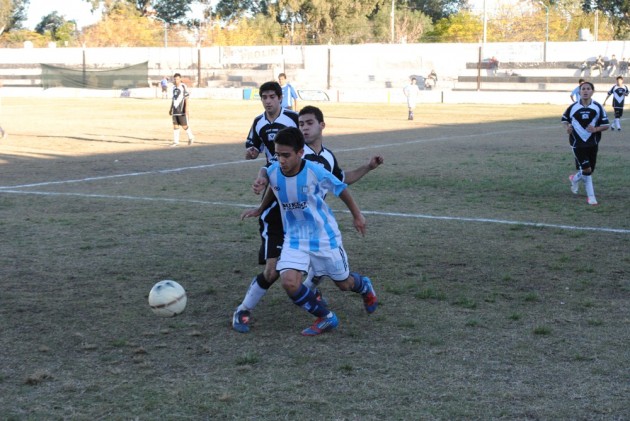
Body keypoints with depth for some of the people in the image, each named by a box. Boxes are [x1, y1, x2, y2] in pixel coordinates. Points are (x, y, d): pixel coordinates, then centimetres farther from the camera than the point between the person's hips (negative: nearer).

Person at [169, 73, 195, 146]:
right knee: (175, 125, 3)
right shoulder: (174, 87, 13)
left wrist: (186, 108, -16)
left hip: (182, 110, -6)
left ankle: (191, 137, 21)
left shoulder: (183, 86, -7)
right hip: (175, 110, 6)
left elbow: (186, 98, -9)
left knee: (184, 126, -1)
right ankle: (176, 141, 5)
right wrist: (171, 109, 18)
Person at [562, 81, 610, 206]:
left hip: (592, 143, 2)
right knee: (586, 169, -13)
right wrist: (567, 127, -10)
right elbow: (564, 119, 12)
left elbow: (606, 125, -2)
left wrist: (596, 129, -21)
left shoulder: (598, 107, -4)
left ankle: (575, 178, 43)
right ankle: (591, 196, 6)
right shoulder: (573, 107, -4)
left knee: (590, 170, 11)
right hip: (577, 143, -2)